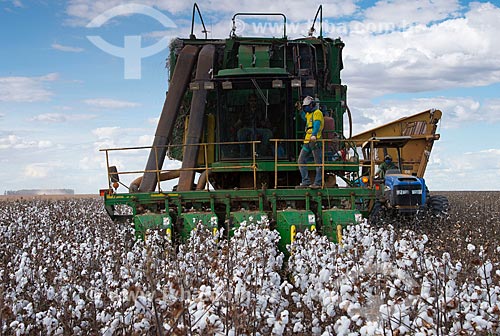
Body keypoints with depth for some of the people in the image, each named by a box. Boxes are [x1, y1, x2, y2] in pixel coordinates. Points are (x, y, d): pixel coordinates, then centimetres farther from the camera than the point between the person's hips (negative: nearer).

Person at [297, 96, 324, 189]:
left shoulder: (317, 113, -3)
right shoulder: (309, 114, 24)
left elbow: (317, 124, -20)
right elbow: (304, 117, 50)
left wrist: (314, 135, -35)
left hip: (315, 140, -9)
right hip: (307, 141, 9)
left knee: (318, 162, -5)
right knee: (301, 160, 5)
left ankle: (318, 183, -6)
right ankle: (306, 182, 6)